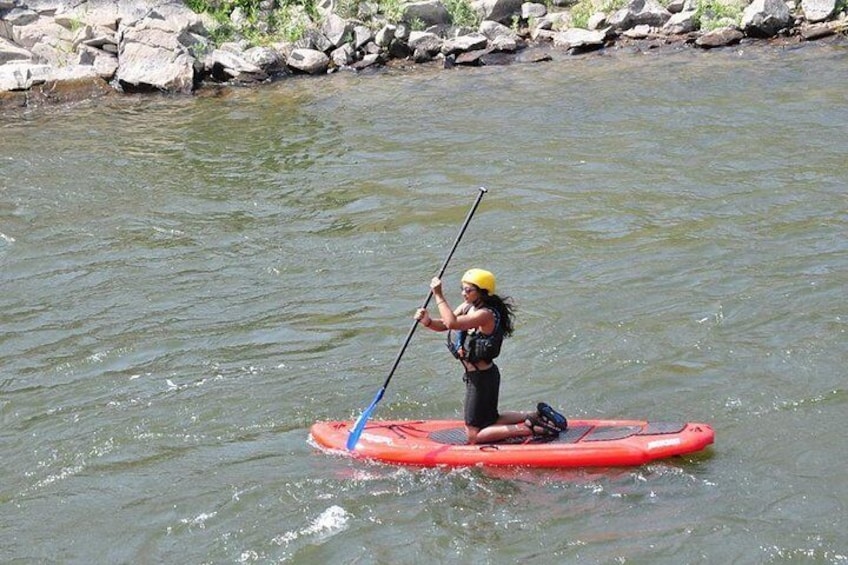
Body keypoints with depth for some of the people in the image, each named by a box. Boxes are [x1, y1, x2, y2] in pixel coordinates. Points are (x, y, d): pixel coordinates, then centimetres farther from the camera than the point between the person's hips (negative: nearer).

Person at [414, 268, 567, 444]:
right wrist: (428, 321, -17)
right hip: (475, 376, 10)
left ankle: (529, 428, -7)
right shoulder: (467, 307, 4)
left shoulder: (485, 315, -24)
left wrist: (439, 295, -32)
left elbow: (452, 323, -36)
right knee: (490, 420, 27)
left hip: (482, 378, -10)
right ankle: (536, 416, 25)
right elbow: (443, 325, 3)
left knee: (474, 435, -3)